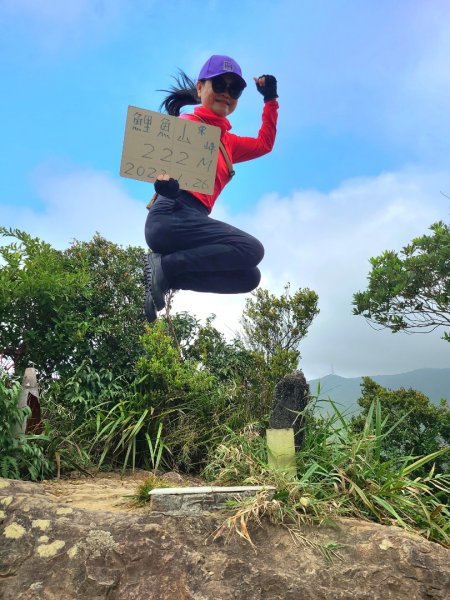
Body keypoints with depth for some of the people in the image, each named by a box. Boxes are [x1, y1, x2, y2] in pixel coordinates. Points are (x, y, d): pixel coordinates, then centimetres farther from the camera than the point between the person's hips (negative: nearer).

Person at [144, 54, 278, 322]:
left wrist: (271, 100, 36)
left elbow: (264, 144, 42)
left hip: (192, 221, 8)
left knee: (249, 277, 1)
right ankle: (164, 266, -14)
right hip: (172, 215, -8)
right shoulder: (189, 123, 3)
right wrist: (165, 178, -40)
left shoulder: (227, 142, 27)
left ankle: (166, 276, -5)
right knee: (252, 250, -21)